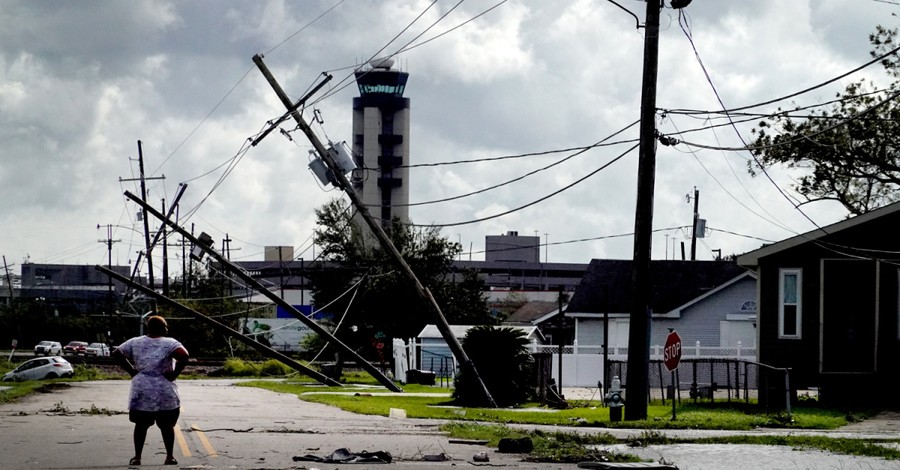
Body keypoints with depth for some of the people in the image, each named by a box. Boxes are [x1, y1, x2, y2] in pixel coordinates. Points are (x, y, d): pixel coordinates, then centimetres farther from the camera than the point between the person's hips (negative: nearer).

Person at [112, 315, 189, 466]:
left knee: (141, 424, 11)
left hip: (141, 390, 2)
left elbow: (116, 353, 7)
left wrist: (131, 371, 7)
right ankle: (170, 457, 7)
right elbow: (184, 356, -23)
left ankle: (137, 457, 9)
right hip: (165, 391, -2)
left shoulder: (135, 342, 6)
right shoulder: (170, 343, -6)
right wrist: (175, 374, -11)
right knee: (167, 425, 8)